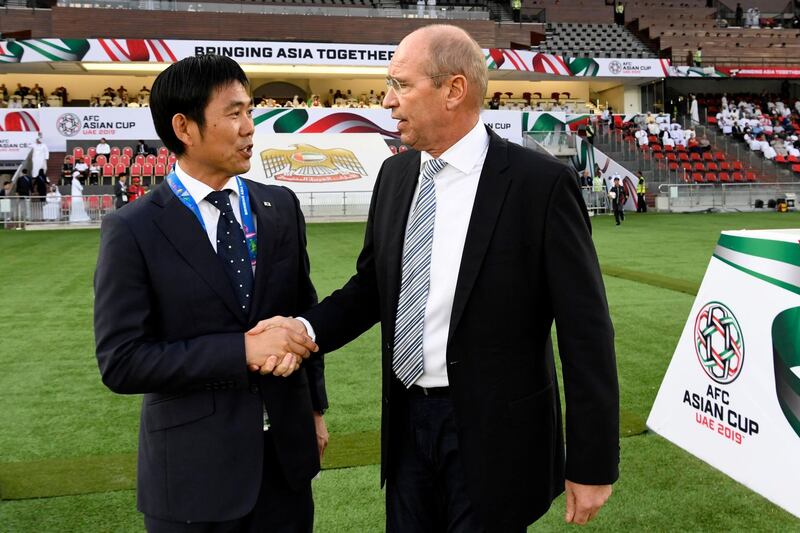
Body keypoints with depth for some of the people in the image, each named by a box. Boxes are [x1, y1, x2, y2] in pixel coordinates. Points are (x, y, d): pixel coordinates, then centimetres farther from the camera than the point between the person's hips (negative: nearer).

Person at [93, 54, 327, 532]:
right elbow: (122, 362, -15)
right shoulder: (133, 230, -11)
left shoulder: (282, 208, 2)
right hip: (195, 466, -4)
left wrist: (314, 407, 10)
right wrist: (243, 350, -22)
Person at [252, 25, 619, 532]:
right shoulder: (395, 174, 4)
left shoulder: (542, 183, -14)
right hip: (407, 420, 6)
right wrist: (306, 327, -8)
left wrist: (593, 462, -10)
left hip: (492, 431, -5)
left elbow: (586, 329, -12)